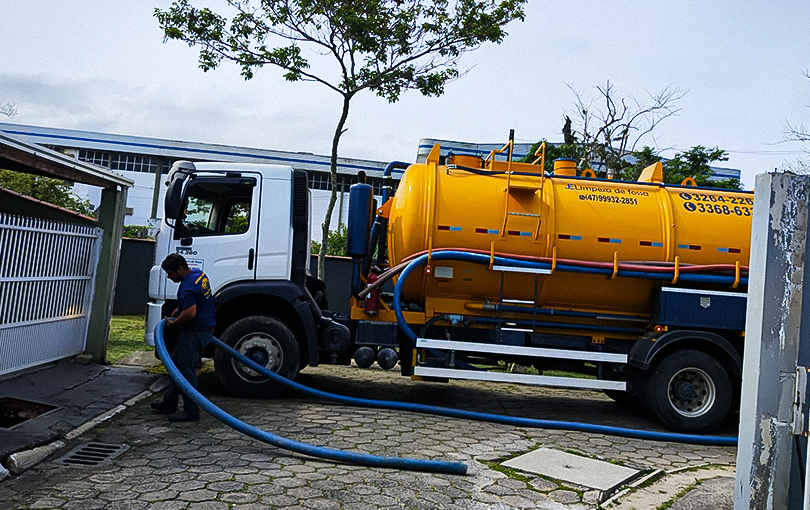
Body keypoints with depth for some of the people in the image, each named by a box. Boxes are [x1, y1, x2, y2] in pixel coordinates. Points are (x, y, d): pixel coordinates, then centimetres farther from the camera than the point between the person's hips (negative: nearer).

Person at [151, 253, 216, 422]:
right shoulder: (199, 274, 9)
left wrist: (173, 323, -15)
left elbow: (190, 313, -31)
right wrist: (179, 310, 20)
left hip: (195, 331, -11)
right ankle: (169, 404, 29)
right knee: (177, 364, 19)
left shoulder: (187, 287, -24)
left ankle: (191, 412, 3)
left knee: (186, 369, -3)